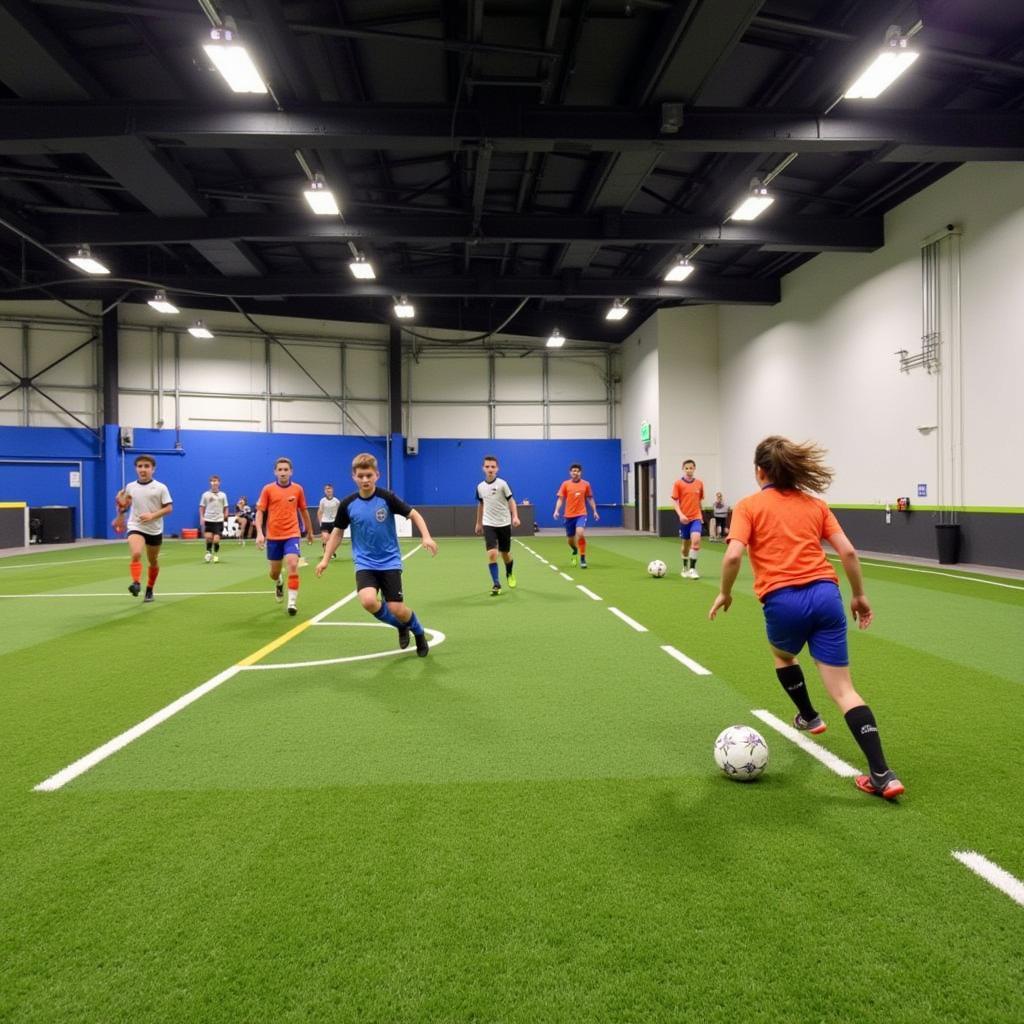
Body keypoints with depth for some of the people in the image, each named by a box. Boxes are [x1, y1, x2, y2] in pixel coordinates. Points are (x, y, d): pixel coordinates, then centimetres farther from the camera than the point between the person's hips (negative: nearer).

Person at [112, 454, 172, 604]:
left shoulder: (161, 488, -6)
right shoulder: (129, 487, 3)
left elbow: (169, 508, -8)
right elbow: (125, 506, 21)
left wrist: (153, 515, -20)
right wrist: (121, 505, 0)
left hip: (155, 530, 0)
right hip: (135, 527, 0)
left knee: (153, 562, 13)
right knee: (136, 554, -28)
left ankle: (149, 590, 31)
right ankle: (136, 583, -35)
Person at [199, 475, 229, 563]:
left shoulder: (223, 495, 6)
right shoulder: (205, 494, 4)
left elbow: (225, 508, 9)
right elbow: (202, 508, 8)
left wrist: (225, 518, -1)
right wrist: (201, 518, -1)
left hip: (219, 520, 0)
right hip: (208, 520, 0)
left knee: (216, 540, -7)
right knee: (208, 537, -11)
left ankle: (216, 554, 18)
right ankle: (208, 552, 15)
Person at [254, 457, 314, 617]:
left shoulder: (298, 489, 1)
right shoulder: (268, 489, -2)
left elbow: (304, 511, 13)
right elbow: (260, 512, -2)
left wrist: (309, 531, 21)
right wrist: (259, 533, -14)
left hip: (292, 535, -1)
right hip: (273, 536, 1)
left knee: (293, 565, -19)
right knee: (274, 572, 13)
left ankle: (292, 602, -11)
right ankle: (279, 583, 50)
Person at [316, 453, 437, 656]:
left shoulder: (387, 497, -12)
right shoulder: (348, 504, -6)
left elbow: (414, 514, -5)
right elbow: (338, 532, 8)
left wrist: (426, 537, -20)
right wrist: (325, 559, 4)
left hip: (389, 561, -1)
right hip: (365, 563, 2)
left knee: (396, 609, -8)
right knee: (368, 601, -24)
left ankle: (418, 632, 27)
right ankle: (401, 626, 7)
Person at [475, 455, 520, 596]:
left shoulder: (502, 484, -8)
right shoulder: (480, 487, 3)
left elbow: (511, 501, -7)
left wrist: (515, 516, -22)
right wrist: (478, 523, 21)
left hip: (504, 524, -1)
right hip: (488, 524, 2)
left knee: (505, 553, 11)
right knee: (492, 553, -15)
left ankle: (509, 574, 41)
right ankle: (496, 584, -8)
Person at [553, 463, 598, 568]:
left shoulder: (586, 484, 2)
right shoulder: (565, 484, 0)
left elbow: (590, 499, 12)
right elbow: (560, 499, 0)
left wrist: (594, 511, 8)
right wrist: (556, 511, -13)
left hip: (581, 514, -1)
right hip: (569, 515, 2)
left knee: (580, 533, -26)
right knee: (569, 539, 11)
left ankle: (583, 558, -13)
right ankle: (575, 550, 47)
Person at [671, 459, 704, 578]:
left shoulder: (699, 483, 4)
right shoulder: (678, 483, -3)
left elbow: (700, 501, 15)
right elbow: (675, 501, -6)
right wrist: (680, 515, -18)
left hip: (696, 517, 1)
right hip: (684, 518, -1)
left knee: (696, 540, -19)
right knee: (685, 543, 11)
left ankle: (692, 569, -11)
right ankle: (685, 568, 31)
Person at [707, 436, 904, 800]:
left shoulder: (749, 505, 4)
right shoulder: (815, 504, 16)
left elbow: (733, 555, -10)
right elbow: (848, 552, 9)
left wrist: (724, 593, 5)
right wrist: (859, 595, 20)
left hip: (783, 600, -3)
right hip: (825, 594, 3)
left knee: (782, 654, 33)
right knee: (843, 689, 5)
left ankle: (809, 716, 49)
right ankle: (882, 774, -3)